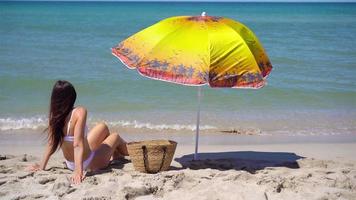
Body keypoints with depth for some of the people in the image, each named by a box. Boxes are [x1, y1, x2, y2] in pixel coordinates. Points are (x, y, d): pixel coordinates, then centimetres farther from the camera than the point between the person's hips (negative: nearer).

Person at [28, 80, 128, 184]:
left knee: (103, 127, 26)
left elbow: (51, 143, -6)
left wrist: (42, 166, 4)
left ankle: (116, 154, 53)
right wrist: (79, 171, -40)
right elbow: (78, 144, -37)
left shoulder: (54, 115, -12)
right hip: (91, 164, -6)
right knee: (115, 136, 22)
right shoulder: (79, 112, -29)